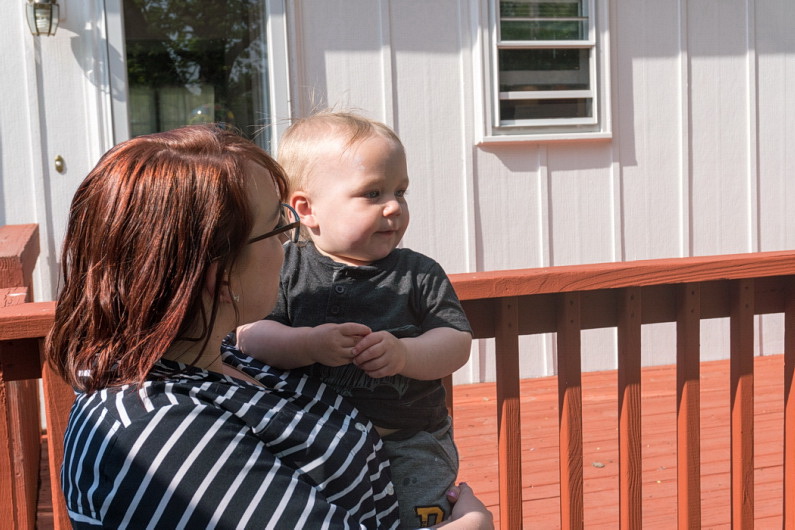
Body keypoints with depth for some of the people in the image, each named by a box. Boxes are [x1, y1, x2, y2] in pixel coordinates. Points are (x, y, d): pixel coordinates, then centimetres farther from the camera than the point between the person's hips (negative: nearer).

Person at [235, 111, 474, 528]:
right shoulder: (286, 269, 1)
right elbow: (249, 335, -6)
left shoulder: (419, 274, 2)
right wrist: (310, 344, -22)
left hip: (410, 443, 0)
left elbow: (457, 343, -2)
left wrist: (404, 354, -20)